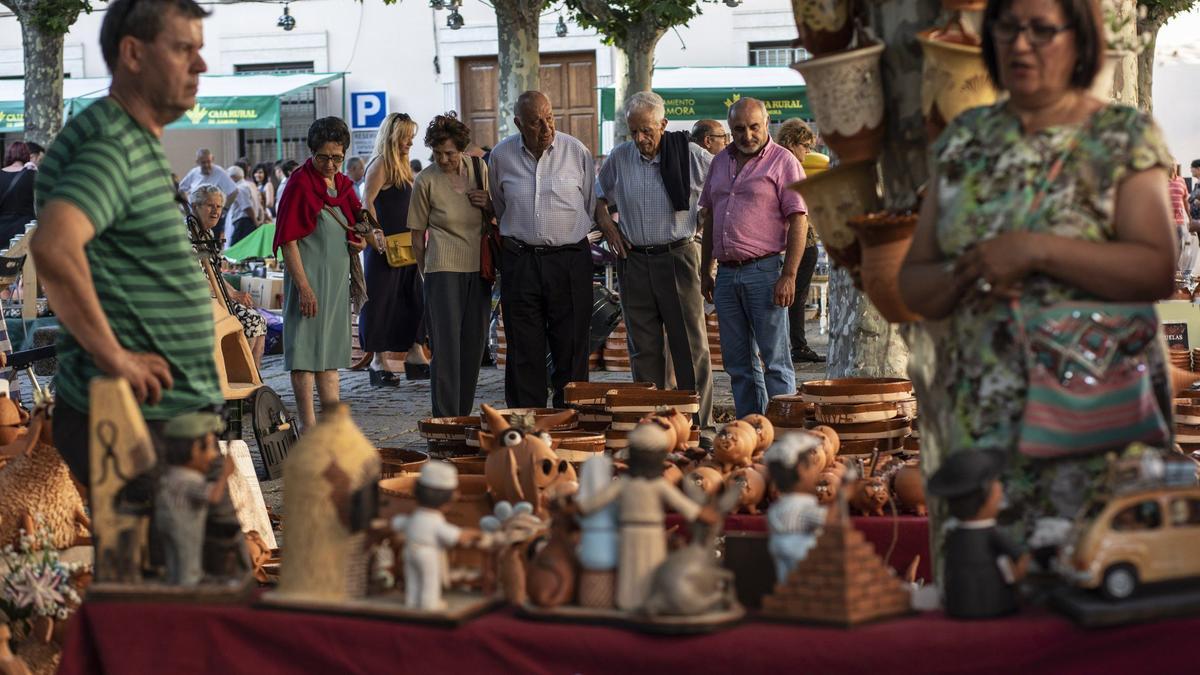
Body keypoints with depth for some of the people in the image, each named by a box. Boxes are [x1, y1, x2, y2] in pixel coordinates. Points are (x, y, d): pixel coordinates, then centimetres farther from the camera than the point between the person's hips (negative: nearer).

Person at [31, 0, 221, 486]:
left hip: (170, 414, 10)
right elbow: (53, 248, -35)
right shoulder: (109, 148, -17)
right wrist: (114, 358, -27)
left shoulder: (141, 144, 16)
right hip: (128, 421, -10)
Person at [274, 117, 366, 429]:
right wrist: (304, 286, -21)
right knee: (306, 349, -6)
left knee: (330, 349, 13)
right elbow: (288, 240, -15)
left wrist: (362, 240, 1)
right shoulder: (300, 184, -11)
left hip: (337, 276, 8)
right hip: (309, 276, -8)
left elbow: (357, 222, 25)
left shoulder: (343, 184, 11)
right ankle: (310, 428, -6)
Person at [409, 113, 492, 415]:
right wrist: (426, 274, 5)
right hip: (444, 268, -5)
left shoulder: (479, 168, 5)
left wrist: (489, 205, -3)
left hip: (479, 267, 5)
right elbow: (418, 236, 1)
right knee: (446, 346, -9)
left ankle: (463, 416, 18)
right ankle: (445, 421, -10)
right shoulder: (426, 180, -7)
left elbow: (495, 218, 19)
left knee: (474, 345, 8)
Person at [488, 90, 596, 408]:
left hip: (569, 259, -1)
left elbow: (591, 206, 11)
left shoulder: (576, 151, 0)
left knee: (571, 349, 0)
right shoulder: (501, 155, 4)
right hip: (519, 260, 1)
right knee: (524, 351, 2)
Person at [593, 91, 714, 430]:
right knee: (643, 347, 7)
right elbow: (599, 193, 23)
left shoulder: (691, 156, -4)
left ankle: (701, 422, 0)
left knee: (691, 345, -3)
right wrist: (605, 221, 7)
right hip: (633, 260, 3)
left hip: (677, 258, -3)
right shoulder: (619, 158, 6)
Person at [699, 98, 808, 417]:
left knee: (776, 361, -4)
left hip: (765, 271, -6)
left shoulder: (783, 162, -4)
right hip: (726, 274, 6)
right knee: (738, 363, 9)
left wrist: (788, 275, -15)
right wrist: (705, 270, 17)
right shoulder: (720, 161, 15)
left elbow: (798, 221, -9)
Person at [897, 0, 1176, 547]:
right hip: (978, 416, 3)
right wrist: (962, 278, -9)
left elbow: (1158, 273, -11)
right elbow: (912, 282, 13)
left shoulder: (1126, 137, 1)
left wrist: (1037, 251, -18)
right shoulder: (964, 139, 13)